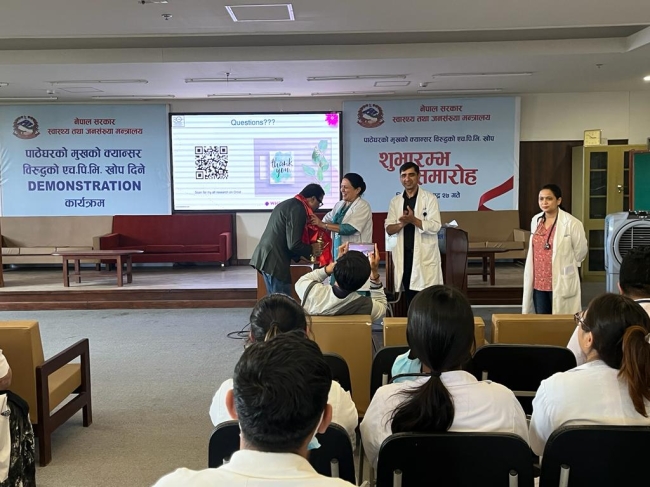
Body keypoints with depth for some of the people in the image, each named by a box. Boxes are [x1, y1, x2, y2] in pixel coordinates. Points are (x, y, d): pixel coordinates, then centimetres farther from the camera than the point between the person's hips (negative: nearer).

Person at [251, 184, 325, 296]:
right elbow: (293, 244, -18)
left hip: (265, 257, 10)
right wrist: (311, 249, -1)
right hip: (274, 261, -10)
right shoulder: (298, 209, -14)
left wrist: (305, 253, 20)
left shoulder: (289, 203, 17)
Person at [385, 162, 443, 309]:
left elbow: (435, 226, -9)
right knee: (410, 296, 10)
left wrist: (413, 220, -21)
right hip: (404, 255, 4)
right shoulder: (395, 201, 11)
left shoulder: (429, 198, -1)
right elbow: (389, 229, 5)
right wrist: (402, 224, -15)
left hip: (424, 255, -4)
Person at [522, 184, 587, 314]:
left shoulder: (571, 223, -12)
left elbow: (580, 251, -3)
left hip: (561, 282, -6)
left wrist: (564, 266, 7)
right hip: (539, 282, 6)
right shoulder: (535, 220, 6)